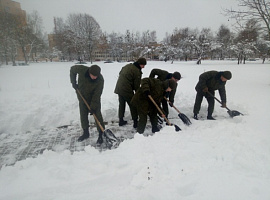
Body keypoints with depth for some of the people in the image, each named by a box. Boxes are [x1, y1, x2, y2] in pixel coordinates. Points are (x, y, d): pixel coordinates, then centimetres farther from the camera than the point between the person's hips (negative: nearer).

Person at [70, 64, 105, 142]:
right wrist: (73, 82, -6)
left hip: (94, 100, -3)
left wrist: (93, 107, -25)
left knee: (97, 116, -3)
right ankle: (86, 133, 28)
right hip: (82, 98, 3)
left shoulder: (100, 80, -29)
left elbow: (97, 95, -26)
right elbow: (72, 69, -1)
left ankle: (101, 134, 9)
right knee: (83, 116, 11)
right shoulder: (81, 69, -24)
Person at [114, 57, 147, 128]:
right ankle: (135, 122, 10)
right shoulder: (137, 71, -12)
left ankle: (121, 120, 28)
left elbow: (120, 73, 22)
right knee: (133, 106, 5)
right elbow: (136, 85, -10)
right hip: (127, 90, -8)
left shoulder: (127, 66, 12)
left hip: (119, 89, 8)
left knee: (121, 105, 19)